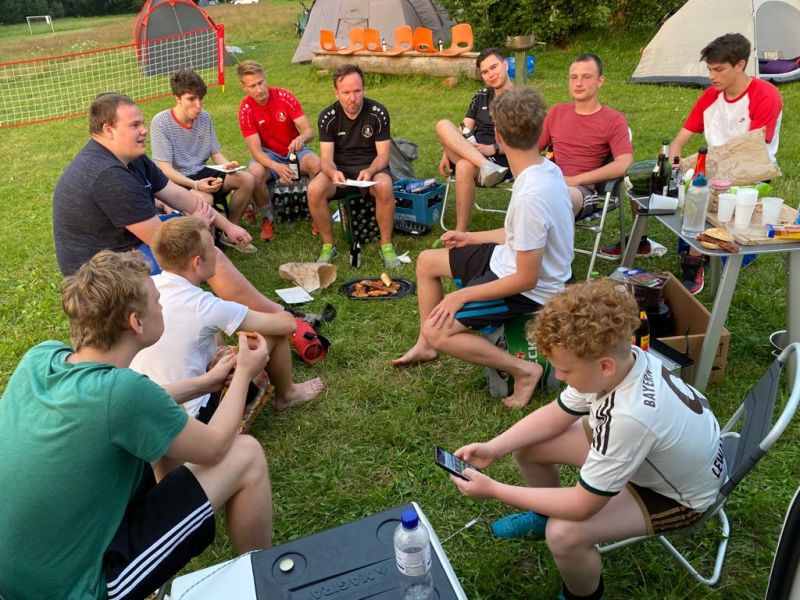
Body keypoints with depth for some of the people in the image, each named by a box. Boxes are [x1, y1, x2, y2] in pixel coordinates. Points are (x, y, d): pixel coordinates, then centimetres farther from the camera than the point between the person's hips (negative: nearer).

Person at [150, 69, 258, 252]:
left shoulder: (205, 118, 1)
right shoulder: (160, 123, -17)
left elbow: (216, 153, 9)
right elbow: (165, 169, -20)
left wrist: (227, 165, -15)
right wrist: (195, 185, -34)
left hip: (200, 172, 7)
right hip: (176, 180, -7)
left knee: (247, 179, -7)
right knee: (205, 199, -36)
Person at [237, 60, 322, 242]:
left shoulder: (285, 96, -14)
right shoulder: (246, 110, -15)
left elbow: (309, 130, -17)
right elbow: (256, 150, -20)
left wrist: (301, 138, -44)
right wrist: (277, 167, -40)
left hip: (295, 150, 1)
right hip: (268, 155, 0)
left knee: (318, 164, -31)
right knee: (254, 174, -34)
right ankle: (268, 218, -8)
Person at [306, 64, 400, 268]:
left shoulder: (378, 113, -10)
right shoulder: (327, 117, -7)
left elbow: (383, 154, -9)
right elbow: (326, 158, -10)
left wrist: (370, 171, -32)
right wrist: (332, 172, -35)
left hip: (371, 167, -1)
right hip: (339, 169, 1)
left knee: (384, 186, -37)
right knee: (314, 190, -30)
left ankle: (386, 245, -17)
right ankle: (328, 245, -8)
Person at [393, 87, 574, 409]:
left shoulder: (530, 197, -34)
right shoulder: (545, 168, -5)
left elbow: (526, 279, -27)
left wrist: (463, 295, -19)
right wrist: (472, 237, 18)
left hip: (529, 289, -10)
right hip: (513, 260, 10)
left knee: (437, 331, -17)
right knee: (427, 261, 16)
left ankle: (522, 370, -4)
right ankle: (425, 346, 31)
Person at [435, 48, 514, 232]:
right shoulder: (481, 96, 20)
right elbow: (463, 131, 13)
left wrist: (493, 149, -17)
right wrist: (447, 154, -3)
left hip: (501, 161, -5)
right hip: (469, 153, 5)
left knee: (464, 167, -38)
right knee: (443, 125, -21)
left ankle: (460, 233, -32)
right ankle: (486, 168, -41)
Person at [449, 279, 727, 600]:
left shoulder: (631, 416, -43)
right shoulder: (620, 360, -21)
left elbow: (582, 505, -31)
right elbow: (556, 414, -4)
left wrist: (493, 489, -26)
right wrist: (493, 448, -13)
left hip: (682, 491, -7)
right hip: (645, 452, 7)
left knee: (564, 534, -27)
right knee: (527, 445, -1)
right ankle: (545, 514, 29)